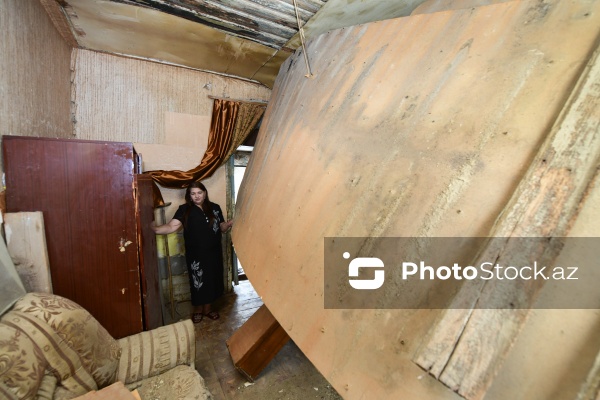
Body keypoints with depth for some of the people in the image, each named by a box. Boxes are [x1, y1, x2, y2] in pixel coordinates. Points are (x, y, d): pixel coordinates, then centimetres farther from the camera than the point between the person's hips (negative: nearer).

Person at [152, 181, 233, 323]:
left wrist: (229, 223, -16)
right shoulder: (184, 210, -7)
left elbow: (222, 228, 5)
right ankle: (198, 310, 34)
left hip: (213, 252, 3)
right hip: (195, 254, -2)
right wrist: (152, 229, -34)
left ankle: (207, 308, 35)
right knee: (197, 282, 10)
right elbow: (172, 226, -19)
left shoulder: (215, 208, 1)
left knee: (211, 279, 14)